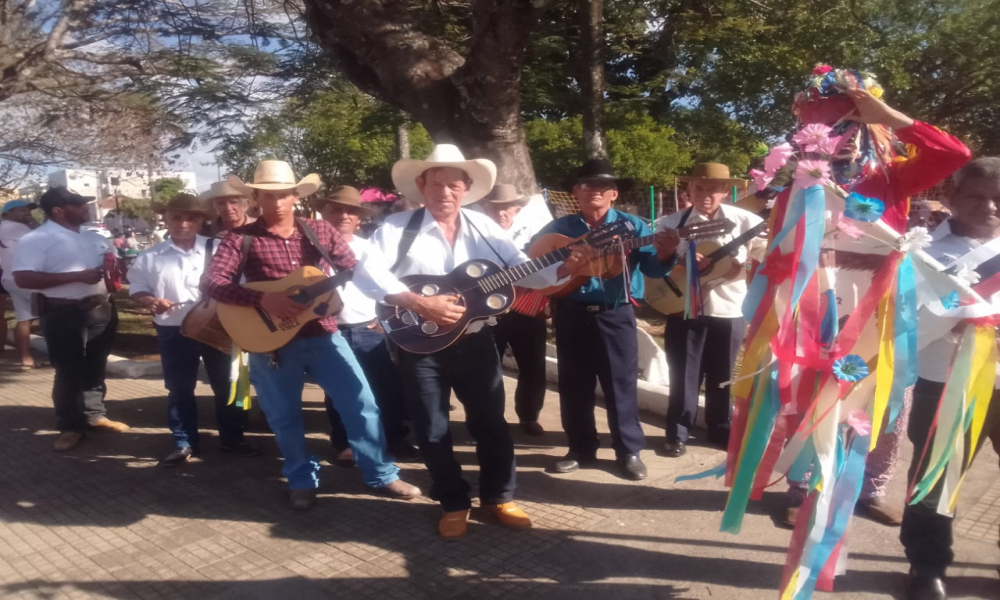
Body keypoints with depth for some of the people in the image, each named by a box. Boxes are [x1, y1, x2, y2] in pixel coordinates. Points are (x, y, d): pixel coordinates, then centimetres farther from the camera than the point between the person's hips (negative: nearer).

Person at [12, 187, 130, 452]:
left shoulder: (94, 238, 12)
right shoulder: (36, 240, -10)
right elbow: (23, 279, -20)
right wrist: (77, 276, -24)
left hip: (101, 310, 6)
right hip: (64, 315, -6)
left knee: (96, 367, 16)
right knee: (69, 372, 3)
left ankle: (95, 414, 30)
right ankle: (70, 426, 16)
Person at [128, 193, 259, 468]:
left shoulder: (216, 250, 0)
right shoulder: (150, 257, 2)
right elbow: (137, 288, 6)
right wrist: (149, 300, -14)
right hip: (174, 332, 1)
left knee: (225, 385, 8)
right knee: (179, 389, 10)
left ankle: (232, 438, 23)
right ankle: (184, 443, 24)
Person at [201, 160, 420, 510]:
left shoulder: (320, 231, 5)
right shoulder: (242, 239, -3)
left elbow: (357, 270, 6)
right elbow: (210, 282, -12)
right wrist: (262, 300, -23)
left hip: (322, 334, 2)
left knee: (362, 403, 2)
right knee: (285, 417, 11)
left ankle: (382, 474, 18)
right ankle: (302, 481, 32)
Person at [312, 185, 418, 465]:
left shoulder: (367, 247, 12)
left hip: (371, 329, 3)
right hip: (332, 332, -2)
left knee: (389, 386, 3)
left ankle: (396, 438, 19)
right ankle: (344, 444, 23)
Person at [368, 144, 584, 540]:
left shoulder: (483, 227, 3)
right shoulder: (398, 227, -8)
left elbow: (522, 270, 1)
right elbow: (368, 270, -19)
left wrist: (564, 267, -16)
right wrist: (417, 303, -27)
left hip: (475, 341, 3)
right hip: (421, 347, -2)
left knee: (490, 423, 11)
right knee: (432, 432, 8)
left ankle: (498, 497, 31)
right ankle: (453, 504, 27)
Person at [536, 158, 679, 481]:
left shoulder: (632, 226, 2)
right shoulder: (559, 227, 7)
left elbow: (652, 267, -5)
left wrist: (664, 254, -28)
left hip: (615, 315, -2)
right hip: (571, 314, 2)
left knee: (621, 383, 3)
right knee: (574, 385, 9)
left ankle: (629, 451, 17)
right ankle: (581, 449, 24)